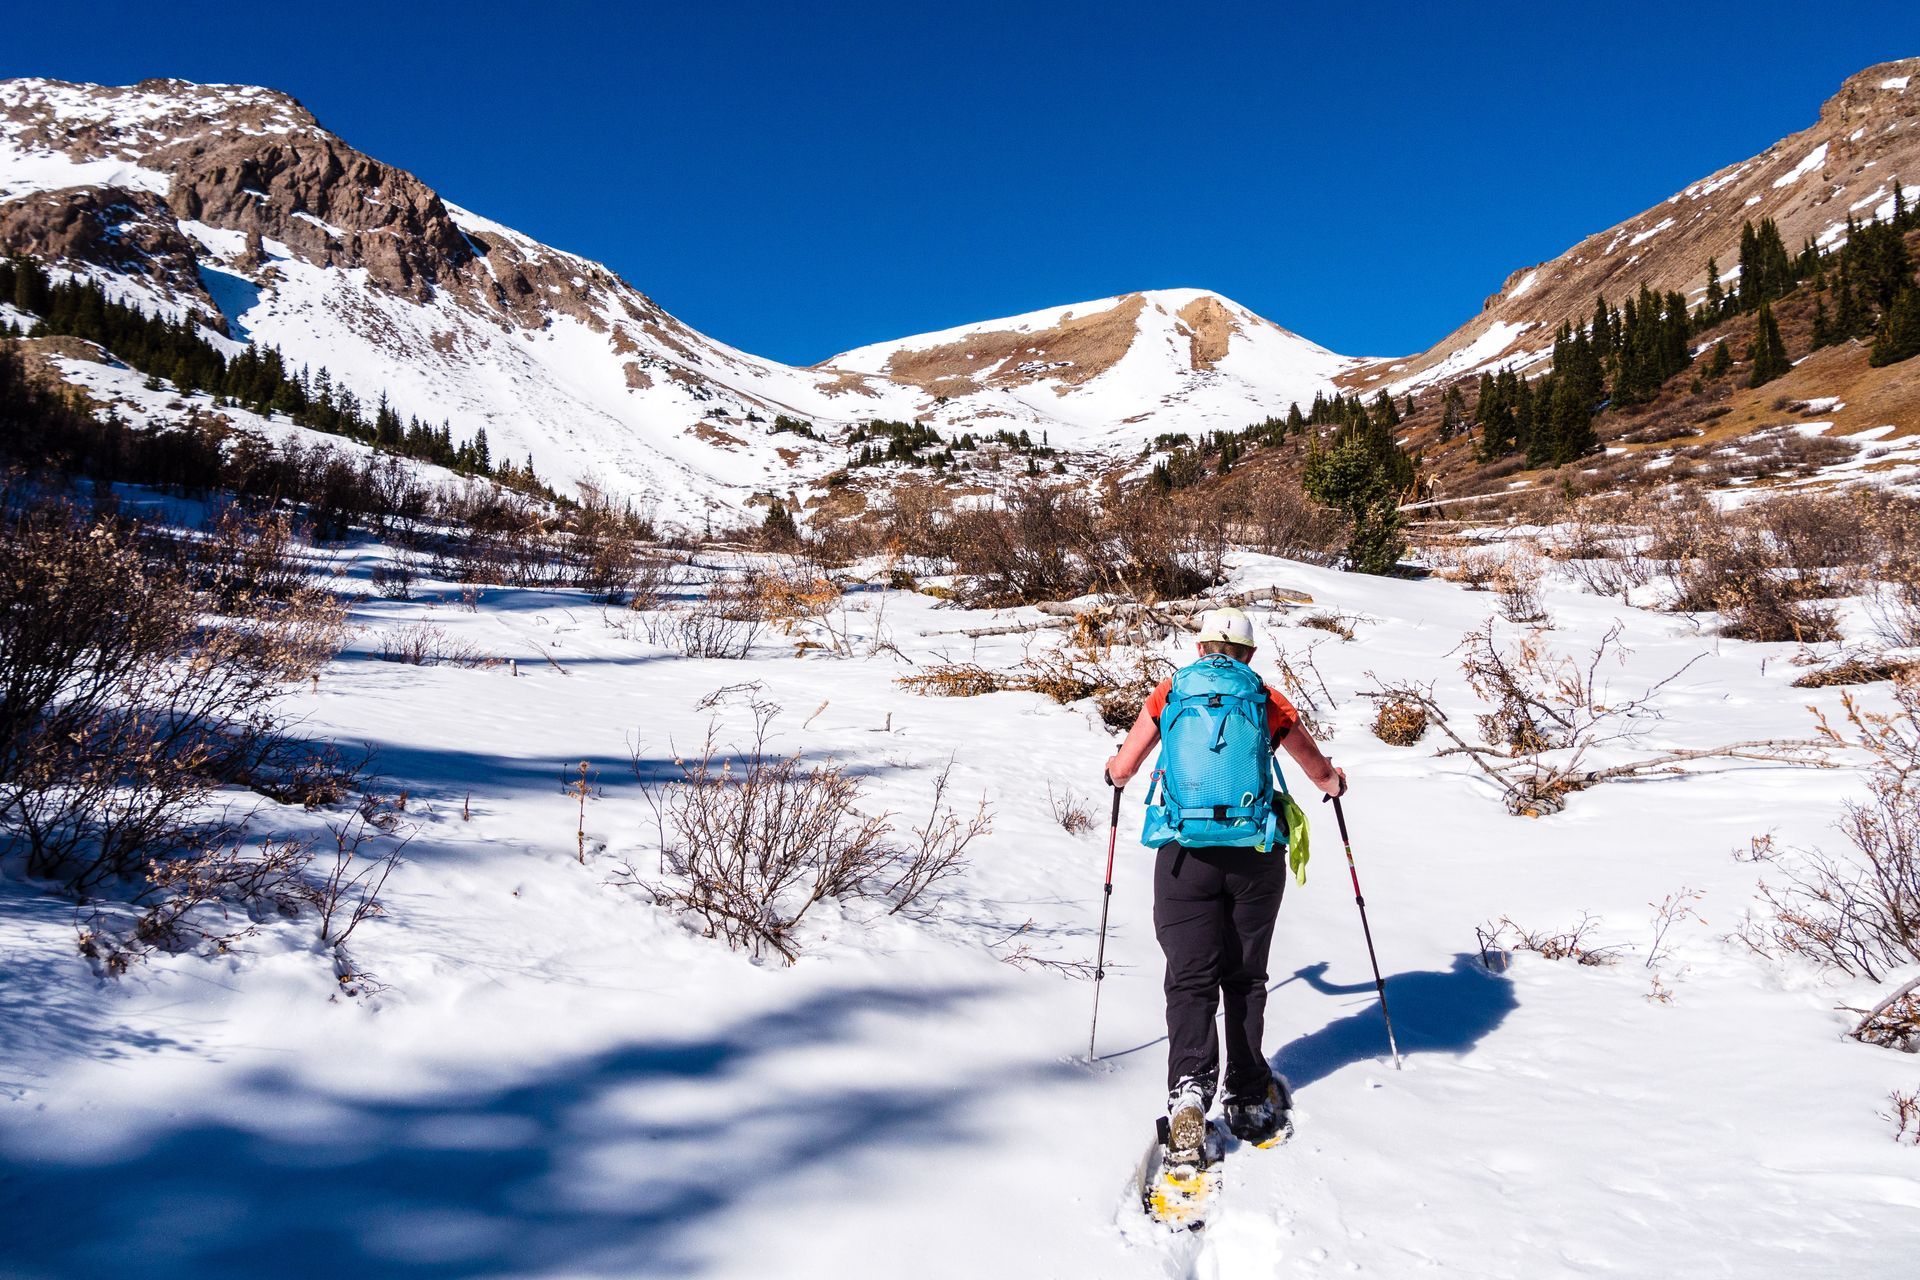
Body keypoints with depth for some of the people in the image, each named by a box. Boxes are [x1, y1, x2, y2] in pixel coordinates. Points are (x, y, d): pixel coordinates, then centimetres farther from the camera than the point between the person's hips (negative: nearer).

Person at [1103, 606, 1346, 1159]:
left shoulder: (1169, 693, 8)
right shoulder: (1267, 700, 10)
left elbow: (1121, 770, 10)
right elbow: (1321, 773, 22)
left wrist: (1115, 771, 35)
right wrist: (1335, 781, 46)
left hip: (1185, 854, -1)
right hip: (1255, 854, 1)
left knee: (1190, 977, -1)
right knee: (1244, 978, 15)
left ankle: (1189, 1087, -21)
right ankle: (1250, 1100, 22)